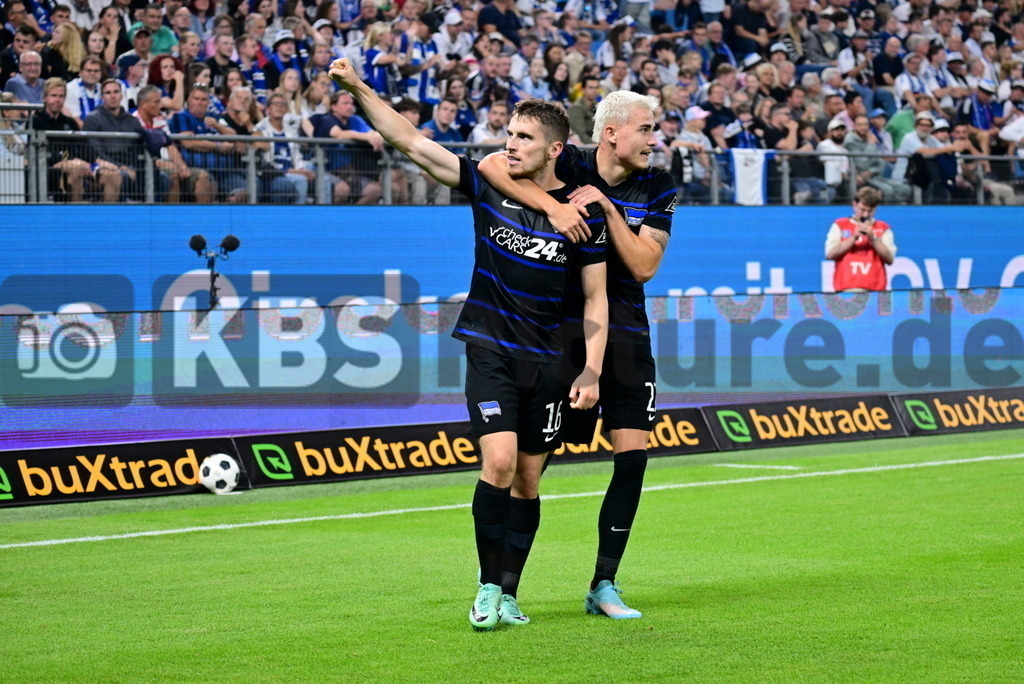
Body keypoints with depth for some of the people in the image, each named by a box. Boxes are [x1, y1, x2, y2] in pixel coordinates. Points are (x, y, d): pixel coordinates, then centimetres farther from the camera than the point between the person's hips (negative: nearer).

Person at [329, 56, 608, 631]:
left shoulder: (581, 213, -4)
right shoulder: (488, 185, -1)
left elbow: (596, 298, 1)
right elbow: (411, 141, -3)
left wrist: (593, 373, -6)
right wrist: (358, 89, -11)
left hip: (547, 362, 1)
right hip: (490, 351, -1)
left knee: (528, 481, 6)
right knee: (499, 463, -15)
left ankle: (508, 594, 17)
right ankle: (488, 588, -5)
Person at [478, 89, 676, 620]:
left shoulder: (659, 189, 2)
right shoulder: (567, 166, -8)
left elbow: (644, 266, -7)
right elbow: (491, 165, -23)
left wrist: (607, 209, -16)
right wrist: (552, 205, -33)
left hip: (624, 333, 3)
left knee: (633, 454, -5)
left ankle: (603, 585, 5)